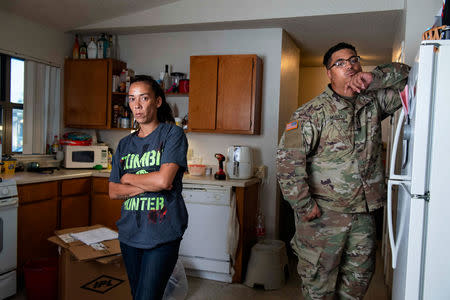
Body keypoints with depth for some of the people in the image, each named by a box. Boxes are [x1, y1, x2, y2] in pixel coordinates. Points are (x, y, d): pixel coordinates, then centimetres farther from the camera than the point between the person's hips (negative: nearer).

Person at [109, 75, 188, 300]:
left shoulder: (172, 134, -5)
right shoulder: (125, 144, 11)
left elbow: (164, 180, -17)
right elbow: (113, 192, 6)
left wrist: (128, 178, -1)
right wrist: (147, 185, -11)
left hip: (162, 233, -6)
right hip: (129, 232, 6)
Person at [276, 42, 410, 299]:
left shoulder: (373, 102, 6)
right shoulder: (313, 112, -11)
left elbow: (407, 75, 12)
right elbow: (288, 159, -17)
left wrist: (373, 78, -7)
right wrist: (304, 205, -16)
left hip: (363, 212, 6)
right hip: (323, 212, -5)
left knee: (359, 278, 20)